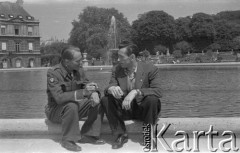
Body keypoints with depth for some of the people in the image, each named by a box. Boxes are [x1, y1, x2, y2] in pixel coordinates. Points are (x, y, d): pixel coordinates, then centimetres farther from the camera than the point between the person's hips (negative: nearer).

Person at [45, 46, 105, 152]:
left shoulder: (78, 70, -3)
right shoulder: (53, 73, -23)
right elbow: (59, 98, -33)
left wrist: (94, 93, -25)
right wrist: (83, 92, -40)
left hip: (74, 105, 7)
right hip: (56, 110, -6)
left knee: (98, 102, -10)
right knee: (71, 105, -37)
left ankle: (88, 135, -2)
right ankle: (68, 140, -19)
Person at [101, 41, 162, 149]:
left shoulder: (150, 69, -12)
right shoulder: (116, 70, 0)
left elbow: (158, 91, -24)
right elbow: (110, 86, -5)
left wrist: (136, 92, -39)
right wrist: (111, 89, -33)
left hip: (142, 109, -3)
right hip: (124, 109, 3)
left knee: (152, 99, -35)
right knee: (105, 100, -21)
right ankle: (121, 135, -11)